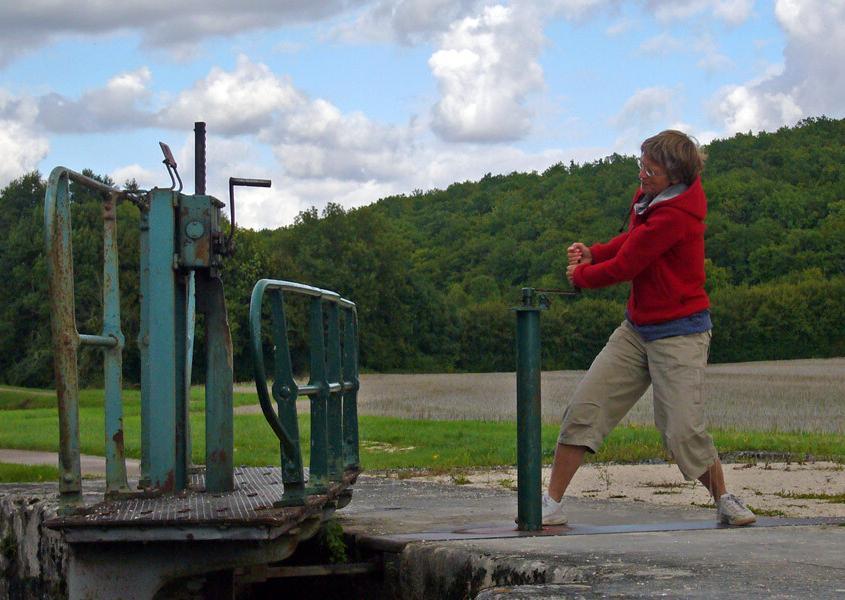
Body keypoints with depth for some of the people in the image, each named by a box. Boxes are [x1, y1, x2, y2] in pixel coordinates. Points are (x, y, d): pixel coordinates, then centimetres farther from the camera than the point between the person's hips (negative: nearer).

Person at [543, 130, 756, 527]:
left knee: (684, 431, -11)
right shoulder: (648, 196, 5)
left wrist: (579, 276, 1)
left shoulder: (675, 214, -23)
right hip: (637, 327, 8)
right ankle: (551, 505, 3)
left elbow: (624, 267, -17)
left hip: (679, 333, -8)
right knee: (583, 409, -2)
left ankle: (724, 501, 15)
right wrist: (592, 254, 4)